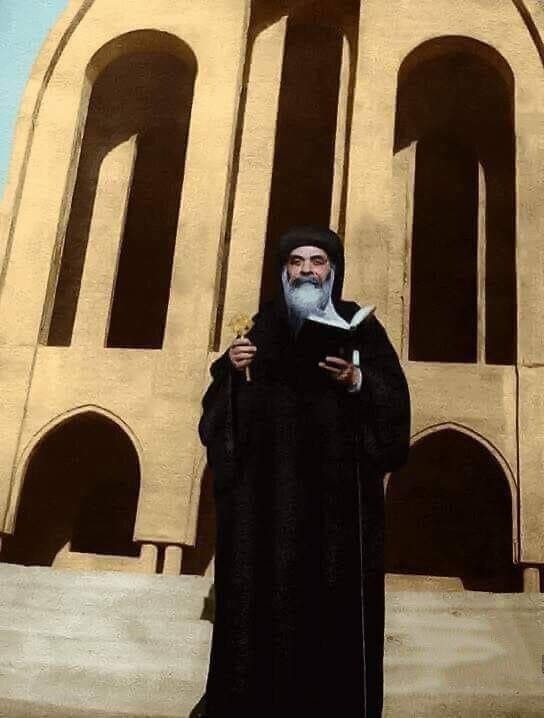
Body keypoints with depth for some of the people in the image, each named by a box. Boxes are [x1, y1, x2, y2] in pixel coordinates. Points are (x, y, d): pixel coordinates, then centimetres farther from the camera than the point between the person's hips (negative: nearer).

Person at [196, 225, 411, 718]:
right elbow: (221, 410, 7)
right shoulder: (259, 329, 11)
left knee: (333, 601, -1)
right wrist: (232, 372, -12)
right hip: (267, 494, 1)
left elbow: (395, 402, 0)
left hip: (337, 496, -1)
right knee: (264, 598, 1)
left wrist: (357, 382, -18)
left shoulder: (362, 329, 8)